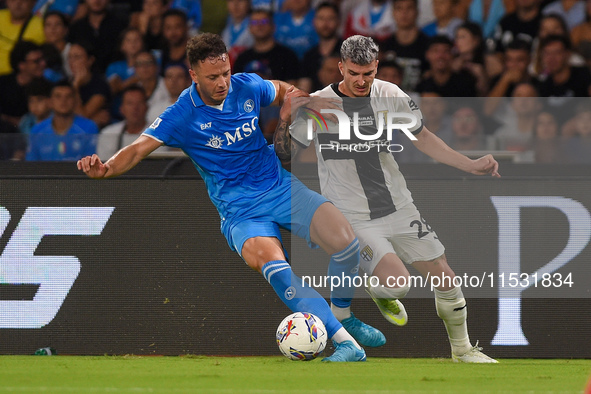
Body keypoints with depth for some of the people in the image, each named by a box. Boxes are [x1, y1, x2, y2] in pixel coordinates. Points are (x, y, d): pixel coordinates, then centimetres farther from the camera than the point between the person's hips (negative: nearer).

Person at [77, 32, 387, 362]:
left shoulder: (248, 87, 0)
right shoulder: (181, 116, -10)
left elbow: (279, 90, 22)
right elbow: (139, 149, -14)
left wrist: (293, 98, -1)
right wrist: (106, 169, -34)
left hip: (280, 186, 4)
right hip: (239, 210, -4)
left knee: (345, 239, -21)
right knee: (272, 265, -34)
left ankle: (343, 316, 9)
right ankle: (346, 343, -35)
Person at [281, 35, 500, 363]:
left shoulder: (390, 96, -2)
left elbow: (422, 137, 12)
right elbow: (283, 151, -2)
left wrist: (470, 165, 5)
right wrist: (284, 117, -22)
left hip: (398, 209, 4)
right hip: (353, 218, -4)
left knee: (444, 276, 2)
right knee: (398, 282, -23)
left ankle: (462, 350, 26)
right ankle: (377, 288, 16)